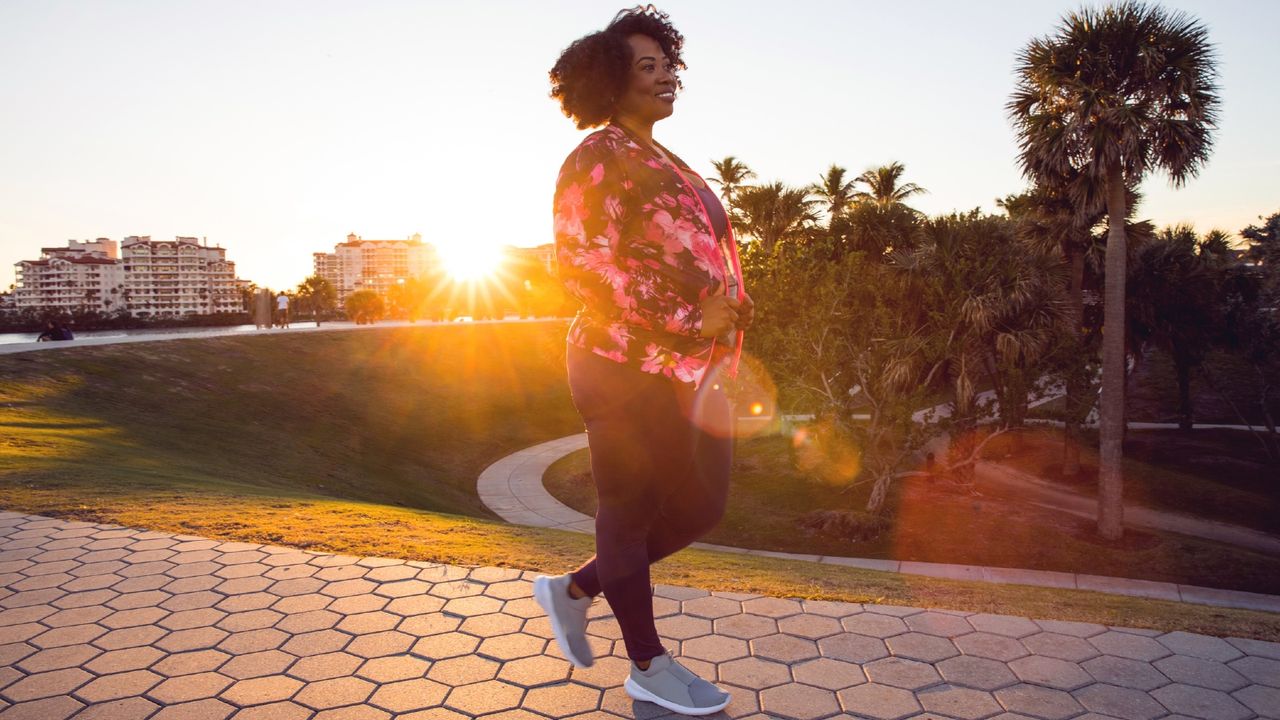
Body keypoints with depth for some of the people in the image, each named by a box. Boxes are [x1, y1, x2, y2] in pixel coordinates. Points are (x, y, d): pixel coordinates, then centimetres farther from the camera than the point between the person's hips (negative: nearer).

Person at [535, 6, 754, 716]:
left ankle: (573, 589, 31)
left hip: (688, 364, 10)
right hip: (630, 364, -9)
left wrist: (726, 304, 9)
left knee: (700, 504, 15)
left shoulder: (666, 164, 20)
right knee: (632, 507, 6)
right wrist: (686, 321, -20)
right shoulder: (601, 157, -8)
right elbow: (579, 260, -18)